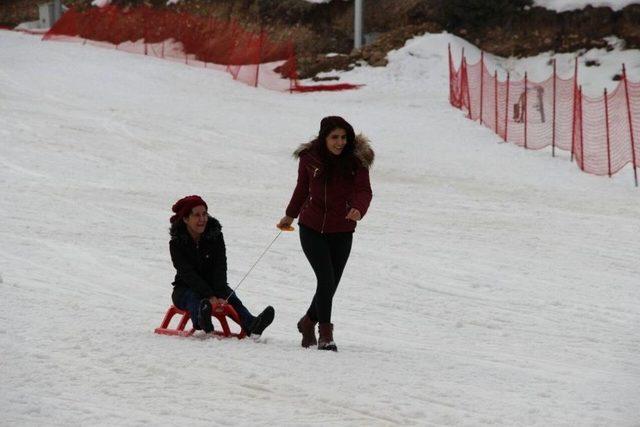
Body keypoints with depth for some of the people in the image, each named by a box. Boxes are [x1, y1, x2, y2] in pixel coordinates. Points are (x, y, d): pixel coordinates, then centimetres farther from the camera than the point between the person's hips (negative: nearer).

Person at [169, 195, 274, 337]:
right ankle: (202, 321, -70)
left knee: (229, 295, -27)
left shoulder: (215, 236, -4)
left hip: (212, 286, 2)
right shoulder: (177, 243, -11)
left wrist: (220, 295, -32)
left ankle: (251, 325, -55)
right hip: (185, 289, -2)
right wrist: (209, 297, -35)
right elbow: (187, 273, -21)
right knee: (194, 298, -35)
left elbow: (220, 268, -14)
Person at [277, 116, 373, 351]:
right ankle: (325, 332, -6)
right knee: (326, 279, -15)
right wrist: (290, 215, 24)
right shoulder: (310, 158, -6)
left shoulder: (357, 160, -9)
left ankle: (308, 322, 32)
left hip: (341, 232, 1)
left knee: (330, 285, 7)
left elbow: (363, 191, -18)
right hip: (312, 228, -1)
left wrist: (358, 209, -40)